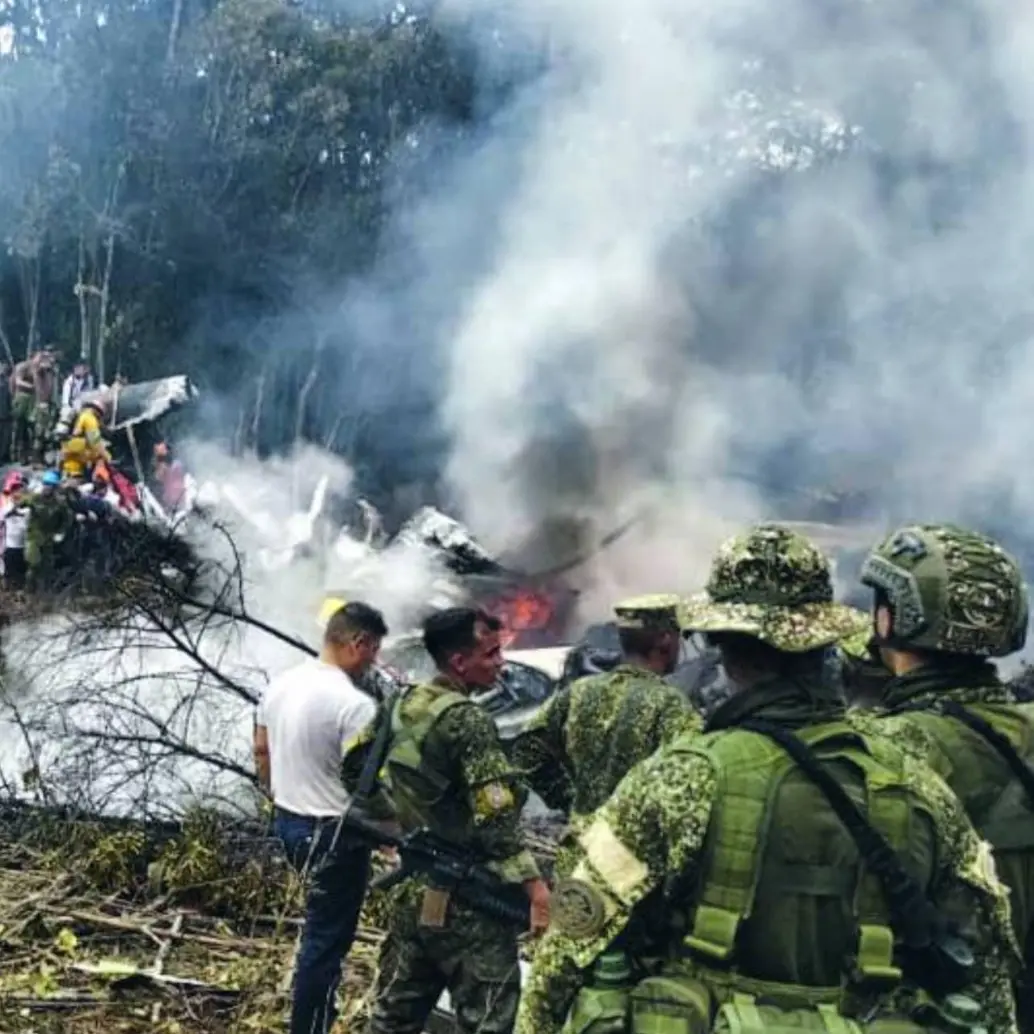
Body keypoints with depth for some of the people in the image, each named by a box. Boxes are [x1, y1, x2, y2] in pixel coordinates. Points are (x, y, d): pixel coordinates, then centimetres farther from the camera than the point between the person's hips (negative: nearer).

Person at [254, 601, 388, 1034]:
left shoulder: (280, 684, 2)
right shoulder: (354, 704, -24)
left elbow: (261, 752, 12)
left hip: (287, 821, 9)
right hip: (334, 832, -9)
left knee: (322, 926, 28)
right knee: (327, 938, 4)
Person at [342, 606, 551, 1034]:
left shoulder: (399, 706, 5)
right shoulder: (467, 720, -19)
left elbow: (353, 767, 16)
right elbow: (494, 818, -23)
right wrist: (533, 883, -20)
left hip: (414, 893, 8)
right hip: (468, 903, -8)